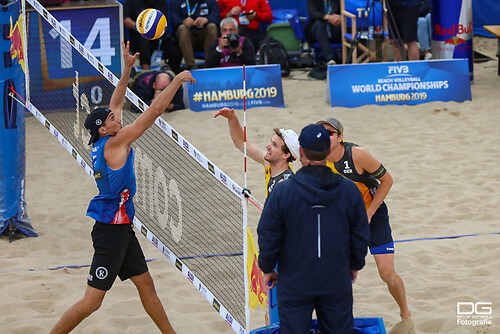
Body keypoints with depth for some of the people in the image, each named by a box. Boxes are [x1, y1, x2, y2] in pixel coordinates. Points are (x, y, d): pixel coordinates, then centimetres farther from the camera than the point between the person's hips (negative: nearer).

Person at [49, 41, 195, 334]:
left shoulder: (103, 143, 5)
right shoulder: (114, 143, -16)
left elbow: (115, 105, 18)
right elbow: (154, 112, -17)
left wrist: (127, 69, 14)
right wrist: (178, 80, -9)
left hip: (122, 229, 10)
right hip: (111, 230, -10)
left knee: (146, 285, 15)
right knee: (92, 301, -6)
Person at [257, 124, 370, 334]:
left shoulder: (282, 192, -15)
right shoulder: (349, 190, -6)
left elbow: (268, 237, -8)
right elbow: (360, 236, 3)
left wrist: (267, 269, 9)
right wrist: (355, 265, 20)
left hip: (295, 286, -2)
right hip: (337, 282, 2)